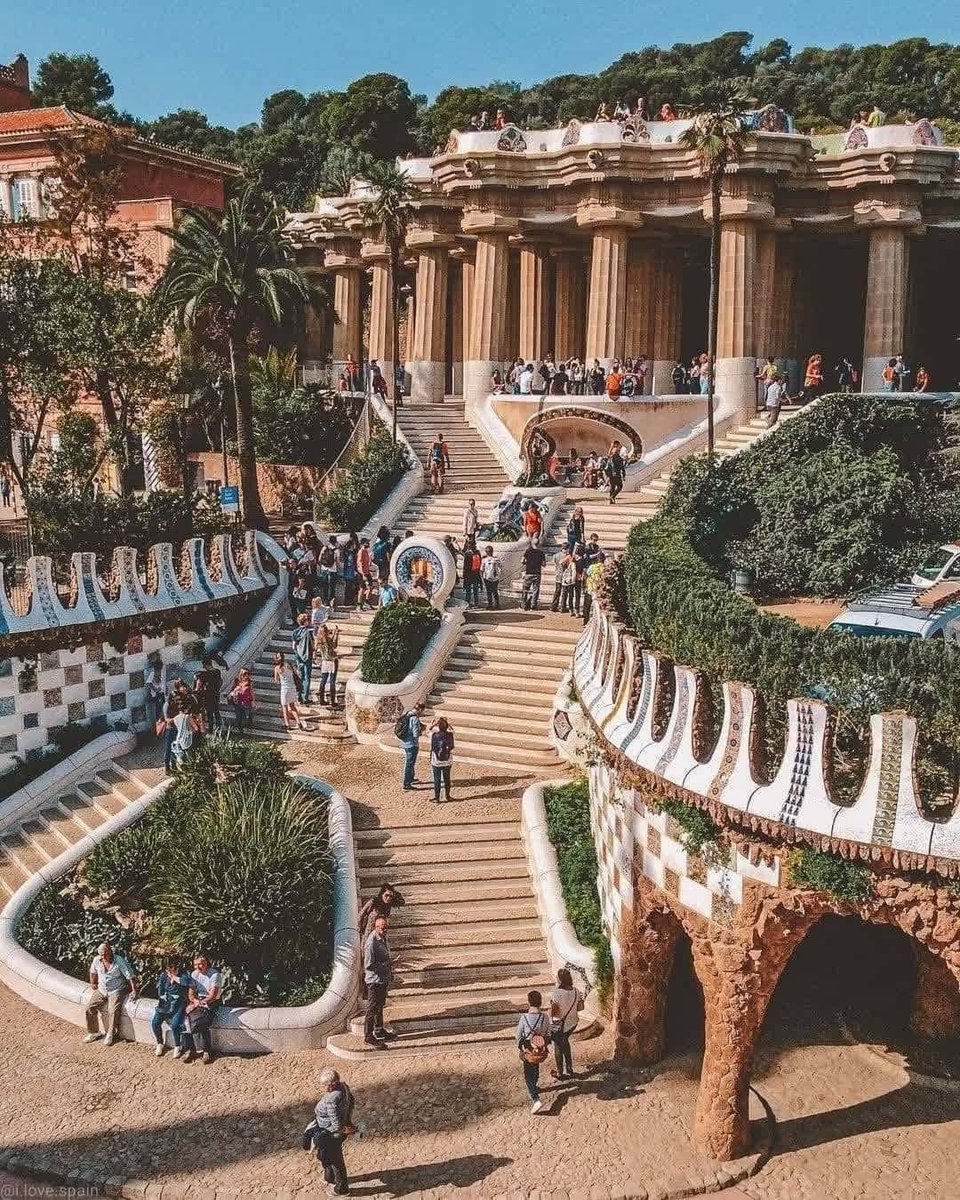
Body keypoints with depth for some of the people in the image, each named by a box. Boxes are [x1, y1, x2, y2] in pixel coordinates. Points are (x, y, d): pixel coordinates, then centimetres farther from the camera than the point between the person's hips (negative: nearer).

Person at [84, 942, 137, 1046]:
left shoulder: (120, 961, -18)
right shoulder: (97, 961, -5)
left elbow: (130, 976, -16)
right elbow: (93, 972, 19)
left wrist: (134, 991, -20)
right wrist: (93, 983, 18)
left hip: (116, 991, -5)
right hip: (101, 991, 5)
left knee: (113, 1011, -26)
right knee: (88, 1009, -9)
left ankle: (111, 1035, -6)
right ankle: (94, 1033, 10)